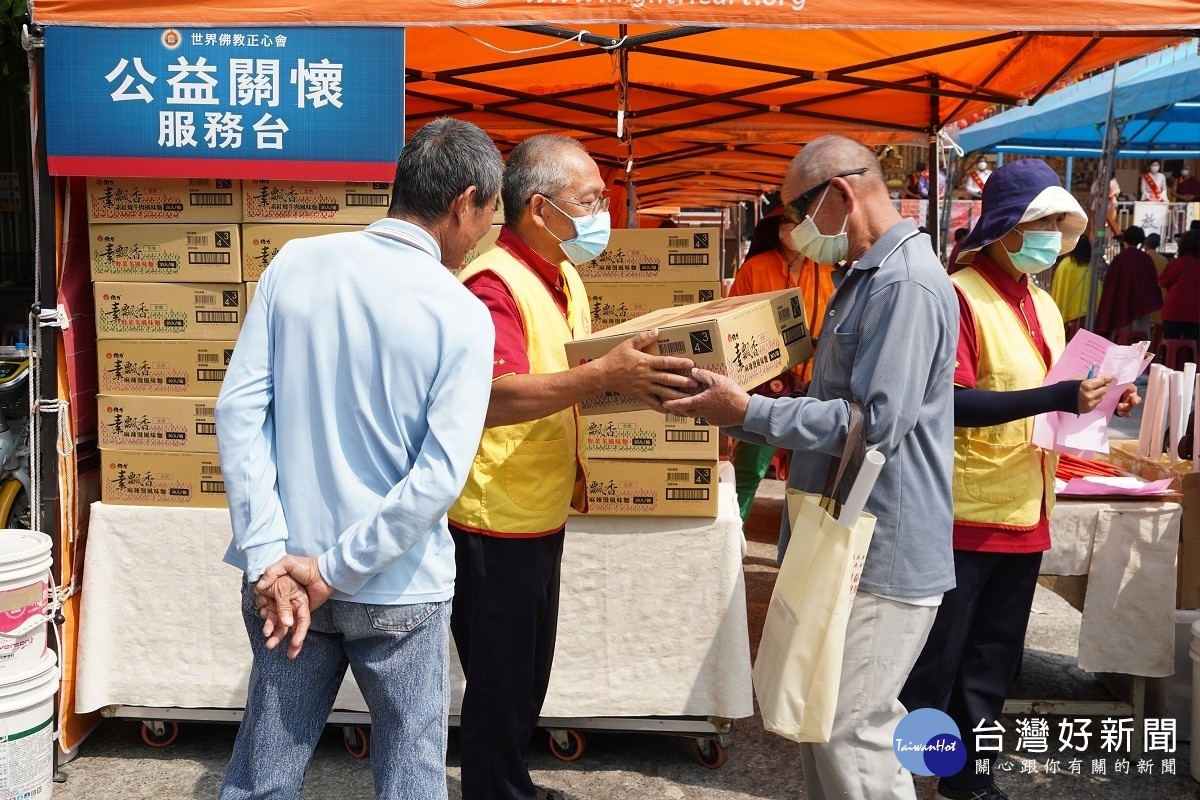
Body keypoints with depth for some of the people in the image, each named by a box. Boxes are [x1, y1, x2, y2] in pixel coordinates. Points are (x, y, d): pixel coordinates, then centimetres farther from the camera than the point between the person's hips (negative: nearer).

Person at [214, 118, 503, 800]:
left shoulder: (295, 264, -3)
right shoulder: (462, 315, -13)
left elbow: (240, 410, -6)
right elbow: (440, 475, -19)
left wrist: (270, 560, -8)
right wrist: (334, 572, -13)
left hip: (284, 571, 4)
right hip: (398, 592, -4)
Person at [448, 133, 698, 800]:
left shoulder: (565, 279, 11)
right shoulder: (494, 282, -21)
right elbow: (494, 396, -35)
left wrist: (637, 373, 10)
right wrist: (603, 376, -42)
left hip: (542, 517, 10)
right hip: (494, 525, -9)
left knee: (529, 677, 22)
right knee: (500, 687, 5)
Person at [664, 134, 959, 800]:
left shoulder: (907, 284, -19)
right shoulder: (863, 276, 15)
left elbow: (876, 424, -26)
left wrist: (747, 412, -21)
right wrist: (741, 415, 10)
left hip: (883, 554, -10)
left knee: (849, 736, -2)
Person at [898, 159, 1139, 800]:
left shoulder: (1043, 305, 13)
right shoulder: (960, 295, -14)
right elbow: (953, 404, -23)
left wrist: (1091, 400, 4)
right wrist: (1058, 396, -28)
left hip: (1025, 508, 8)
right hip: (965, 511, -8)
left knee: (994, 658, 17)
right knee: (936, 660, 2)